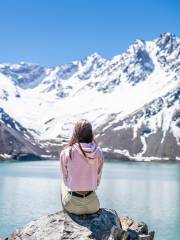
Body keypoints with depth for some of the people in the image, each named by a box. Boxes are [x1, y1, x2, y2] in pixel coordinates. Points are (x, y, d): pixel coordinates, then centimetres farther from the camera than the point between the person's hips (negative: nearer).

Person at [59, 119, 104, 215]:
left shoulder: (66, 153, -9)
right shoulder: (98, 153, -5)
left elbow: (65, 179, 4)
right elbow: (97, 181, 4)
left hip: (73, 206, -1)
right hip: (92, 206, 2)